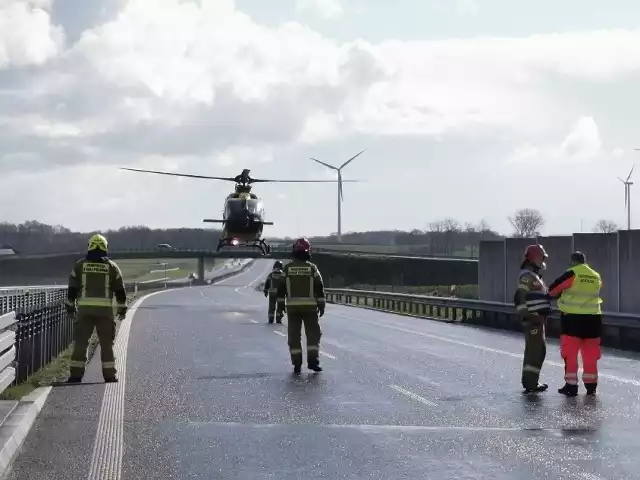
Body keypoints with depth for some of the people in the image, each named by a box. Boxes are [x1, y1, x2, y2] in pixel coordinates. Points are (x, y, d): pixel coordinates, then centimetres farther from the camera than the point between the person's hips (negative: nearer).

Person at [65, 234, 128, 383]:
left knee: (80, 343, 6)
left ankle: (76, 375, 4)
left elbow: (72, 288, 6)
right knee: (107, 343, 7)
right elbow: (120, 290, 5)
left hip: (85, 309, 0)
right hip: (105, 309, 0)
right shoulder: (112, 266, 4)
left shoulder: (80, 265, 4)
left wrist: (70, 305, 17)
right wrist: (122, 307, 15)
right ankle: (110, 376, 7)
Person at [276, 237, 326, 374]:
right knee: (313, 333, 8)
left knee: (294, 335, 5)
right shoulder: (312, 268, -3)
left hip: (292, 306, 1)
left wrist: (281, 303, 12)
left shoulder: (287, 268, 0)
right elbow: (319, 287, -3)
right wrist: (321, 305, 3)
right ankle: (313, 361, -2)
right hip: (310, 306, -1)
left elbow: (281, 287, 3)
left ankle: (297, 364, 3)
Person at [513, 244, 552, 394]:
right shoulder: (527, 275, -12)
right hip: (533, 319, -11)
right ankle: (530, 383, -10)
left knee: (538, 349, 15)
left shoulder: (535, 276, 21)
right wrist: (526, 315, -22)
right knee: (535, 350, -11)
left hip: (538, 318, 11)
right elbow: (519, 297, -21)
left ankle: (530, 381, 22)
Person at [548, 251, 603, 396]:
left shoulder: (572, 274, -7)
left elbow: (553, 289, -3)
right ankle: (591, 385, 17)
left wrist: (556, 294, 19)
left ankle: (571, 386, 0)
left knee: (570, 353, 2)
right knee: (590, 354, 11)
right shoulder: (596, 277, 9)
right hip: (593, 319, 5)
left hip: (572, 318, -5)